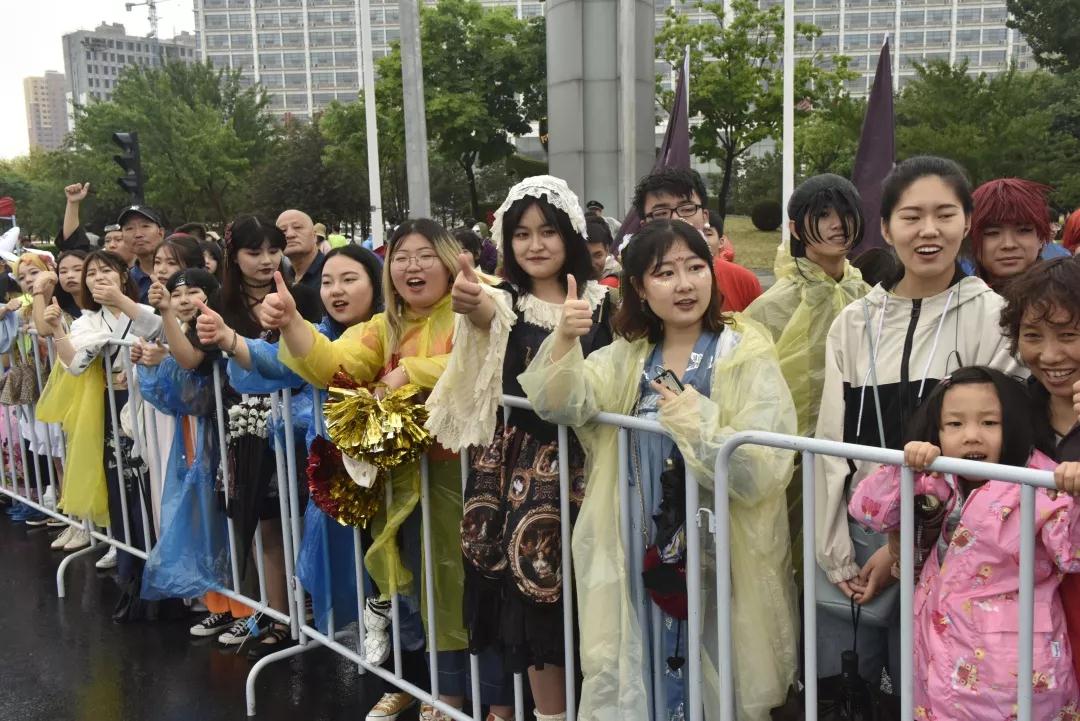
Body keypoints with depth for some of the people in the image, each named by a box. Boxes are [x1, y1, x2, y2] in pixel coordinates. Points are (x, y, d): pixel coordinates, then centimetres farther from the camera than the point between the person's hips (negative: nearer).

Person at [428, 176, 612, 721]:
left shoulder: (598, 303, 5)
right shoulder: (505, 300, 2)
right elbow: (487, 316, -25)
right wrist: (470, 303, -46)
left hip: (578, 456, 1)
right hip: (517, 458, 0)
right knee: (533, 582, -2)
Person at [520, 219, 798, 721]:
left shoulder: (746, 355, -5)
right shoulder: (628, 355, 8)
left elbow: (766, 466, -13)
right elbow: (560, 404, -6)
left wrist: (696, 421, -21)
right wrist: (565, 339, -20)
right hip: (642, 551, 4)